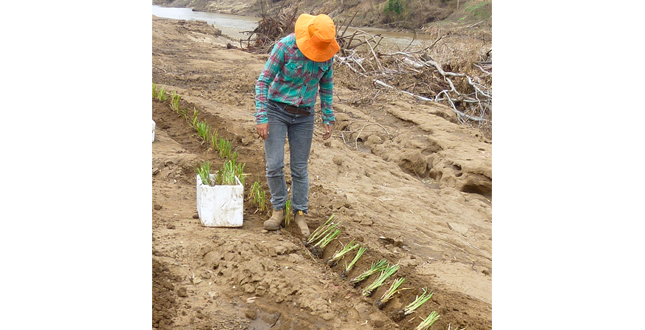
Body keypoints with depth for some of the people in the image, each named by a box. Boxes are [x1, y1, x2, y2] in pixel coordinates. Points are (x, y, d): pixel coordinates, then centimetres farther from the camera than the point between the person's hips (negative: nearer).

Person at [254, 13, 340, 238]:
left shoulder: (327, 52, -7)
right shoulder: (285, 46, -19)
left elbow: (326, 86, 8)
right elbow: (263, 81, -15)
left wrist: (328, 118, 7)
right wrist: (261, 117, -20)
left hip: (304, 116, 3)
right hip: (277, 110, -3)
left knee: (300, 168, 6)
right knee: (274, 164, -8)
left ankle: (300, 214, 21)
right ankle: (278, 210, 13)